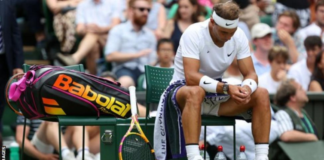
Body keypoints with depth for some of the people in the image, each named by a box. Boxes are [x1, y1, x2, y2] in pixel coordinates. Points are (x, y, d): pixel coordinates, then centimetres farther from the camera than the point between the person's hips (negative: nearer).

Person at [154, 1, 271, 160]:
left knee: (262, 94, -16)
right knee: (195, 92, -42)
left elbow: (250, 74, -5)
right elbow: (191, 78, -31)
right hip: (183, 89, -5)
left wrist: (246, 88, -30)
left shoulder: (239, 36, -6)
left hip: (216, 92, 5)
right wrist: (226, 88, -41)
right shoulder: (193, 34, -22)